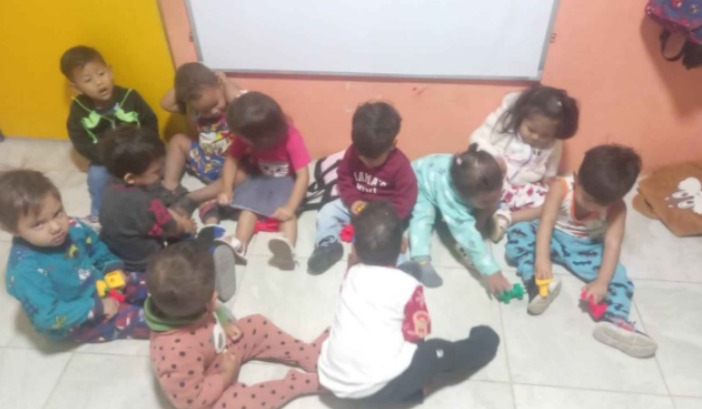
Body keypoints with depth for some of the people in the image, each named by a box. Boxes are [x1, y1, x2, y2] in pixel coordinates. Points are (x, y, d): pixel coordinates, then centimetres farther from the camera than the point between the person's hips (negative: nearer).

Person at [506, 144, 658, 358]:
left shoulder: (617, 208, -20)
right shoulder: (561, 187, -25)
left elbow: (613, 244, -26)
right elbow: (546, 222, -32)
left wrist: (602, 282, -36)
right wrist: (542, 258, -44)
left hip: (587, 248, 1)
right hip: (553, 238, -1)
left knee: (618, 277, -19)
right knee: (519, 232, -28)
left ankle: (614, 321, -38)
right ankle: (537, 282, -40)